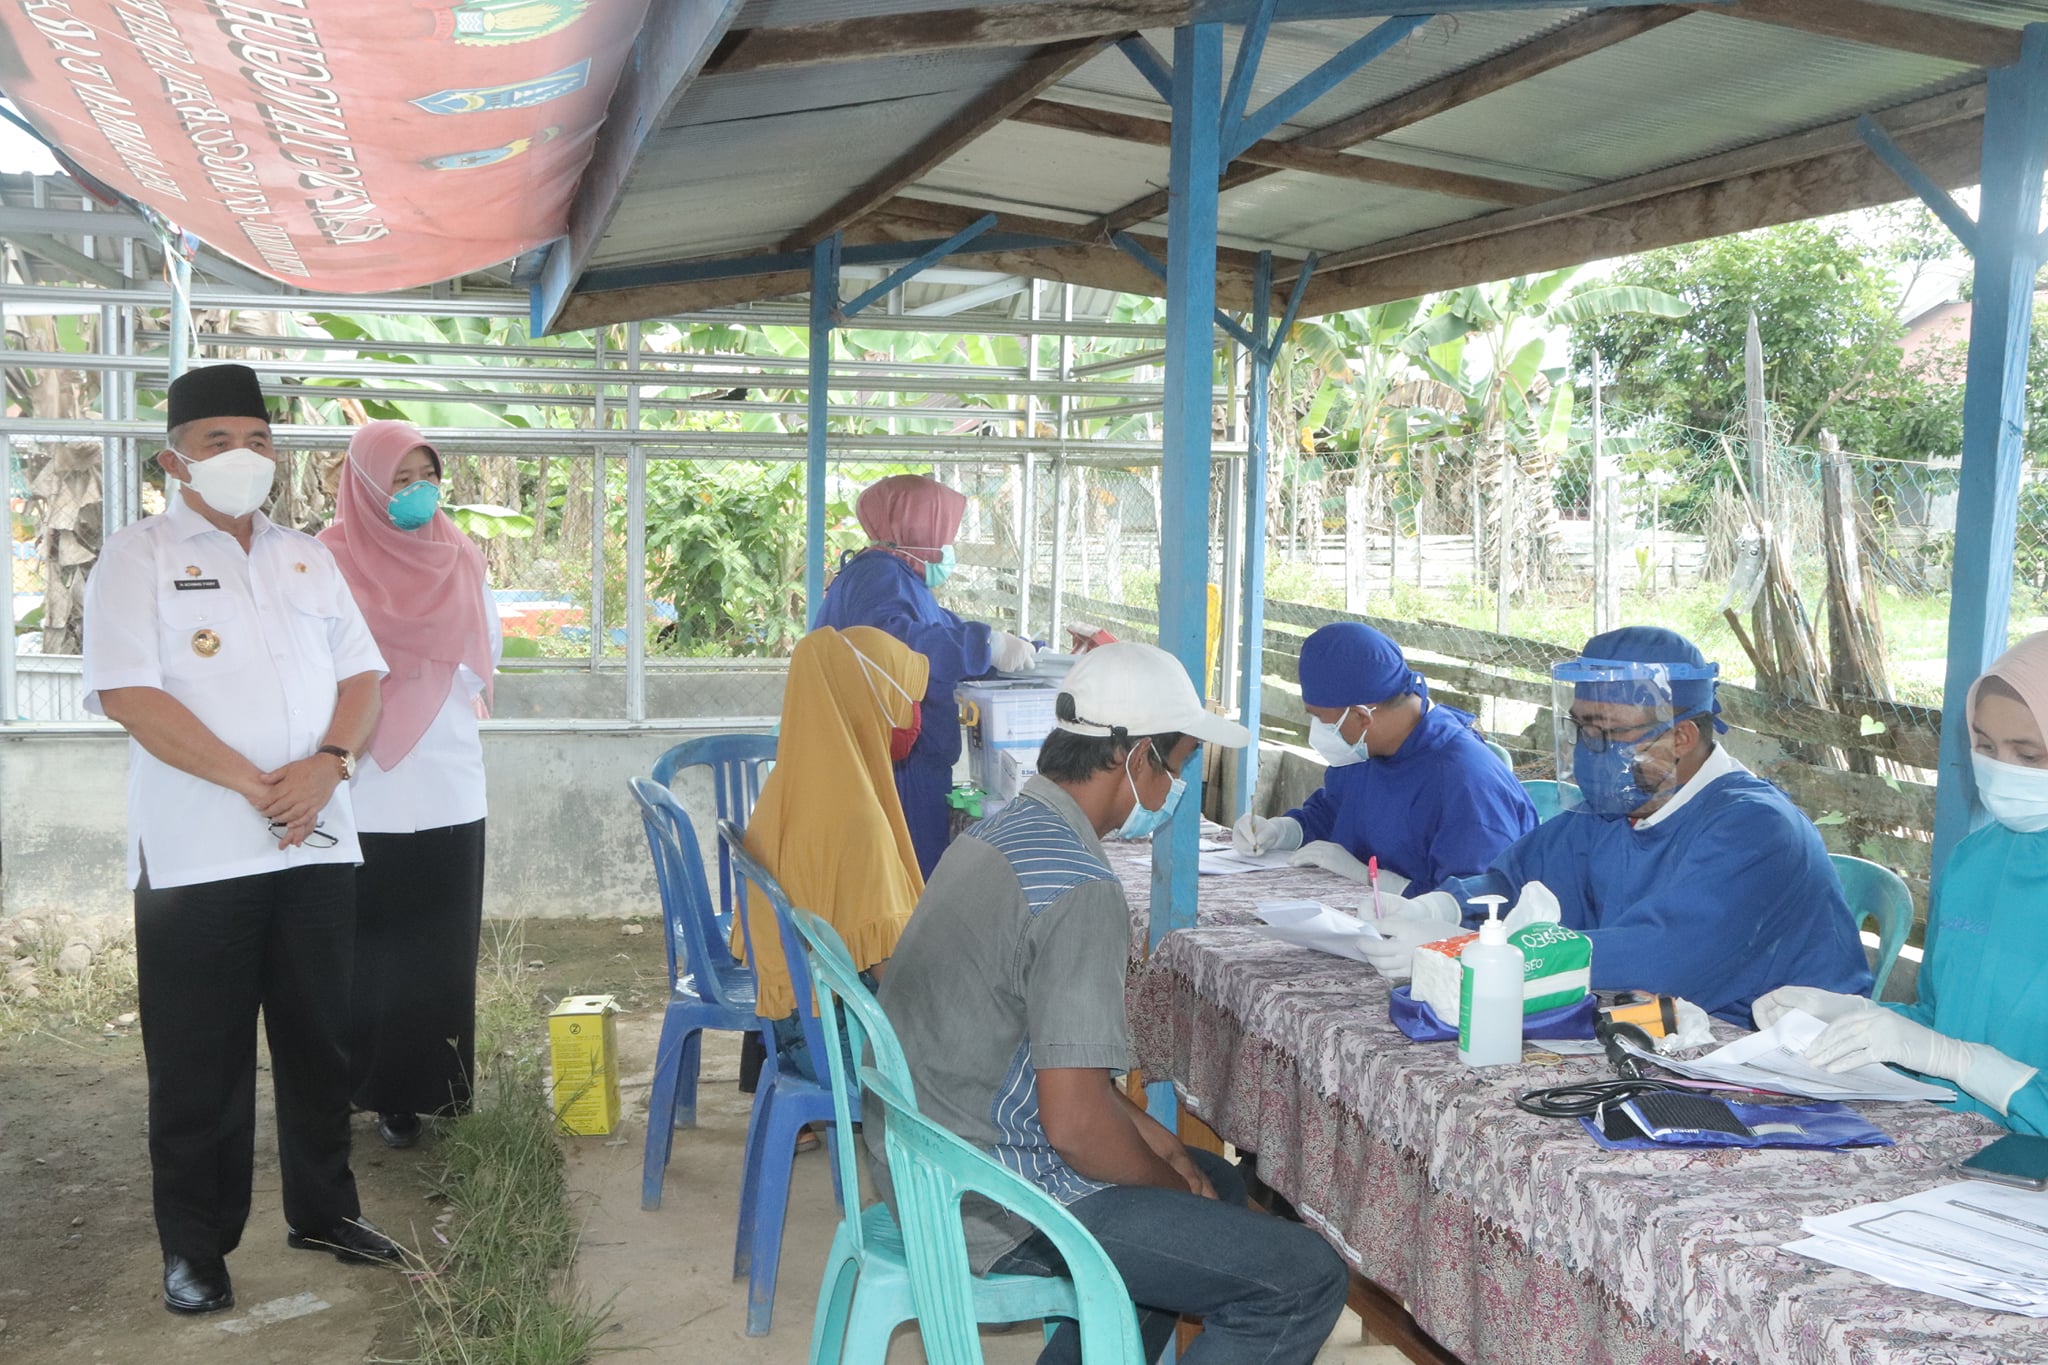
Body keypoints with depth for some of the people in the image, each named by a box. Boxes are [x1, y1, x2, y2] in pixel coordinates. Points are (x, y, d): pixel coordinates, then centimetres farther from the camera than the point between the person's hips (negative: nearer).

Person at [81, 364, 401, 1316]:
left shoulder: (307, 558, 13)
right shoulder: (137, 558, -3)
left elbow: (360, 674, 10)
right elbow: (129, 695, -13)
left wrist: (329, 763, -10)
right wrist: (256, 786, -17)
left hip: (317, 844, 5)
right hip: (196, 853, -4)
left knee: (320, 1039, 13)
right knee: (199, 1060, 4)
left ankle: (324, 1209, 27)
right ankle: (195, 1245, 17)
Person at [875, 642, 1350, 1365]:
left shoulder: (1000, 830, 7)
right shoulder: (1081, 888, -24)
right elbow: (1076, 1122, -26)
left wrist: (1156, 1140, 12)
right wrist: (1173, 1180, -6)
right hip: (996, 1207, -10)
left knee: (1217, 1181, 27)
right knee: (1306, 1282, -8)